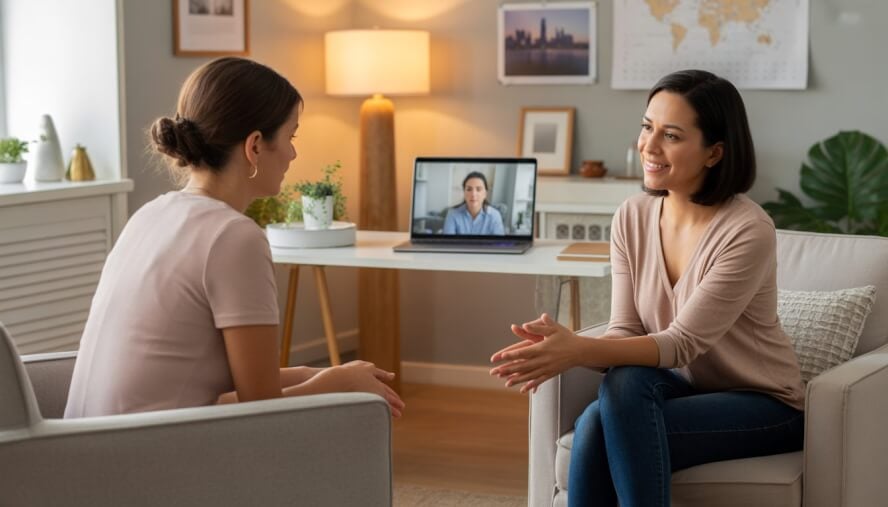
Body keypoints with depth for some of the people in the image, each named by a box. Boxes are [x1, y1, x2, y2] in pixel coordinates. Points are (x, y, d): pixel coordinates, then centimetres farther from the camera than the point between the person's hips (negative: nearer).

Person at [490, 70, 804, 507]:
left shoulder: (747, 232, -23)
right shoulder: (632, 217, -4)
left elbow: (683, 342, -26)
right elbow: (625, 332, -6)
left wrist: (578, 350, -39)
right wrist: (560, 348, -28)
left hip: (761, 405, -4)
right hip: (685, 389, 5)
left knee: (627, 387, -30)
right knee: (594, 423, -28)